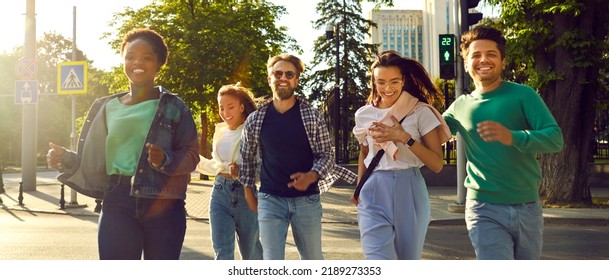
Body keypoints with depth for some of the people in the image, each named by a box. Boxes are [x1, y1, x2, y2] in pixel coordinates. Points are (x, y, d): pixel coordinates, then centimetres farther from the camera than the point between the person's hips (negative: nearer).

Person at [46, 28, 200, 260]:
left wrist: (166, 160, -19)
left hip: (164, 205, -2)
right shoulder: (108, 107, 12)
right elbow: (93, 161, 14)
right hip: (118, 204, 2)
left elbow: (191, 154, 0)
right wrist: (66, 160, -3)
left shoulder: (173, 107, 3)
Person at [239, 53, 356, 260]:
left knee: (313, 258, 13)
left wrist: (312, 176, -20)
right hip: (270, 200, 0)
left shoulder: (312, 116, -3)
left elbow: (327, 154, -1)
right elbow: (247, 158, 12)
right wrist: (249, 193, 11)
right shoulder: (255, 120, 1)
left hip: (307, 199, 0)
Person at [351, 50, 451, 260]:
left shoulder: (421, 112, -4)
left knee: (408, 259, 13)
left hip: (409, 193, -1)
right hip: (374, 194, 1)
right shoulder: (364, 114, 6)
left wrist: (405, 138, -18)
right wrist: (359, 187, 12)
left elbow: (437, 164, -8)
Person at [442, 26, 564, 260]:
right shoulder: (460, 106, 6)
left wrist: (512, 137, -31)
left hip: (528, 208, 1)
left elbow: (555, 138, -12)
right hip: (485, 210, -1)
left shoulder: (523, 95, -2)